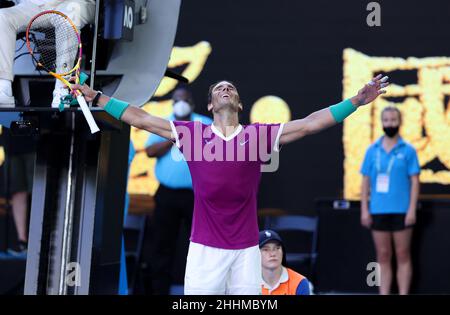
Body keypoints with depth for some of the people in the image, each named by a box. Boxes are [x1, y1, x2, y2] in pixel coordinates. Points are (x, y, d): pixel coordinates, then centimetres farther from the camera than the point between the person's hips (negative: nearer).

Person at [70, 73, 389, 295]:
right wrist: (96, 96, 11)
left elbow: (309, 123, 4)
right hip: (204, 249, 0)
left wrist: (357, 101, -1)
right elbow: (141, 118, 11)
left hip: (246, 251, 0)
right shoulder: (191, 133, 7)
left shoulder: (259, 135, 6)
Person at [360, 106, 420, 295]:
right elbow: (366, 181, 9)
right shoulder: (372, 150, 8)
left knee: (403, 256, 2)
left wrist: (412, 210, -10)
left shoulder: (408, 150, 0)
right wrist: (364, 210, 3)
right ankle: (384, 295, 12)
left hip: (401, 211, -3)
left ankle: (403, 294, 6)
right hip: (378, 211, 3)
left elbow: (414, 181, -2)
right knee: (383, 257, 7)